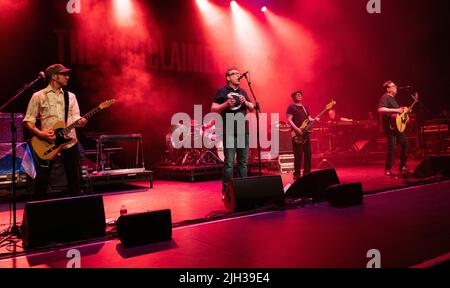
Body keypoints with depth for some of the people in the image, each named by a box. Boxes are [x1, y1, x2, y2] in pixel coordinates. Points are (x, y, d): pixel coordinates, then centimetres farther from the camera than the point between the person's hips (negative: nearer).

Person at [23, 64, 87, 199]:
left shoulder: (70, 96, 12)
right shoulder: (38, 96, 0)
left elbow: (75, 117, 9)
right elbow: (28, 121, -2)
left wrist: (80, 121, -14)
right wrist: (40, 134, -17)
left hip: (70, 142, 4)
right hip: (46, 145, -3)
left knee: (75, 179, 7)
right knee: (42, 181, 3)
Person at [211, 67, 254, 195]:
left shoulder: (243, 92, 18)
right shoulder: (222, 91, 1)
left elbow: (252, 108, 19)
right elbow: (213, 109, -4)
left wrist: (245, 102, -1)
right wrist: (226, 104, -18)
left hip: (243, 131, 6)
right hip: (229, 132, -6)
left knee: (243, 161, 7)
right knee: (229, 162, -8)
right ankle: (226, 190, -2)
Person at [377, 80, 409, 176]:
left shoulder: (392, 98, 19)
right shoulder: (385, 97, -11)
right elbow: (380, 110, -29)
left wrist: (402, 110, 19)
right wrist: (395, 110, -28)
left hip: (397, 125, 10)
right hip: (390, 126, -10)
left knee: (405, 143, 12)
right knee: (392, 147, -10)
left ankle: (402, 167, 22)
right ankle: (388, 170, 0)